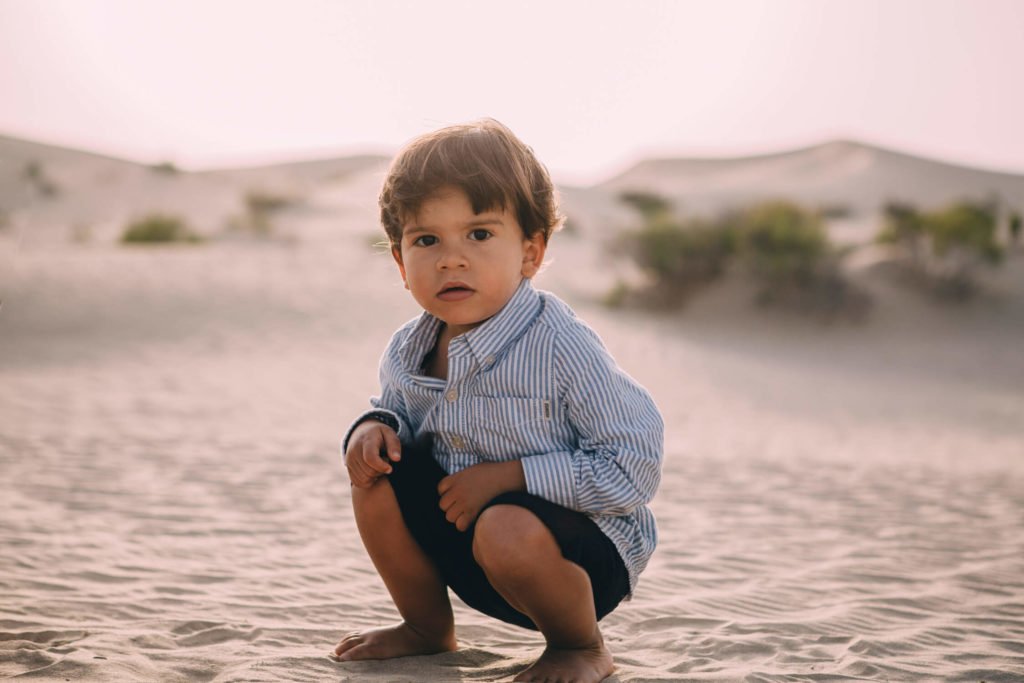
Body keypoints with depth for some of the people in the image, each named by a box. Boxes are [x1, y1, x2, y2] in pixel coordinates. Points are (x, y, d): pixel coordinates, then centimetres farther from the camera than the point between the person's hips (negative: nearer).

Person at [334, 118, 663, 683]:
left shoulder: (561, 348, -26)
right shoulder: (408, 352, -5)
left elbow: (634, 470, -27)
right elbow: (396, 407, 18)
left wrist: (511, 475, -29)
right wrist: (373, 427, -8)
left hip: (584, 549, -6)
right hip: (460, 533, 7)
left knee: (506, 531, -36)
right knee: (377, 476, -8)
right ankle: (428, 627, 15)